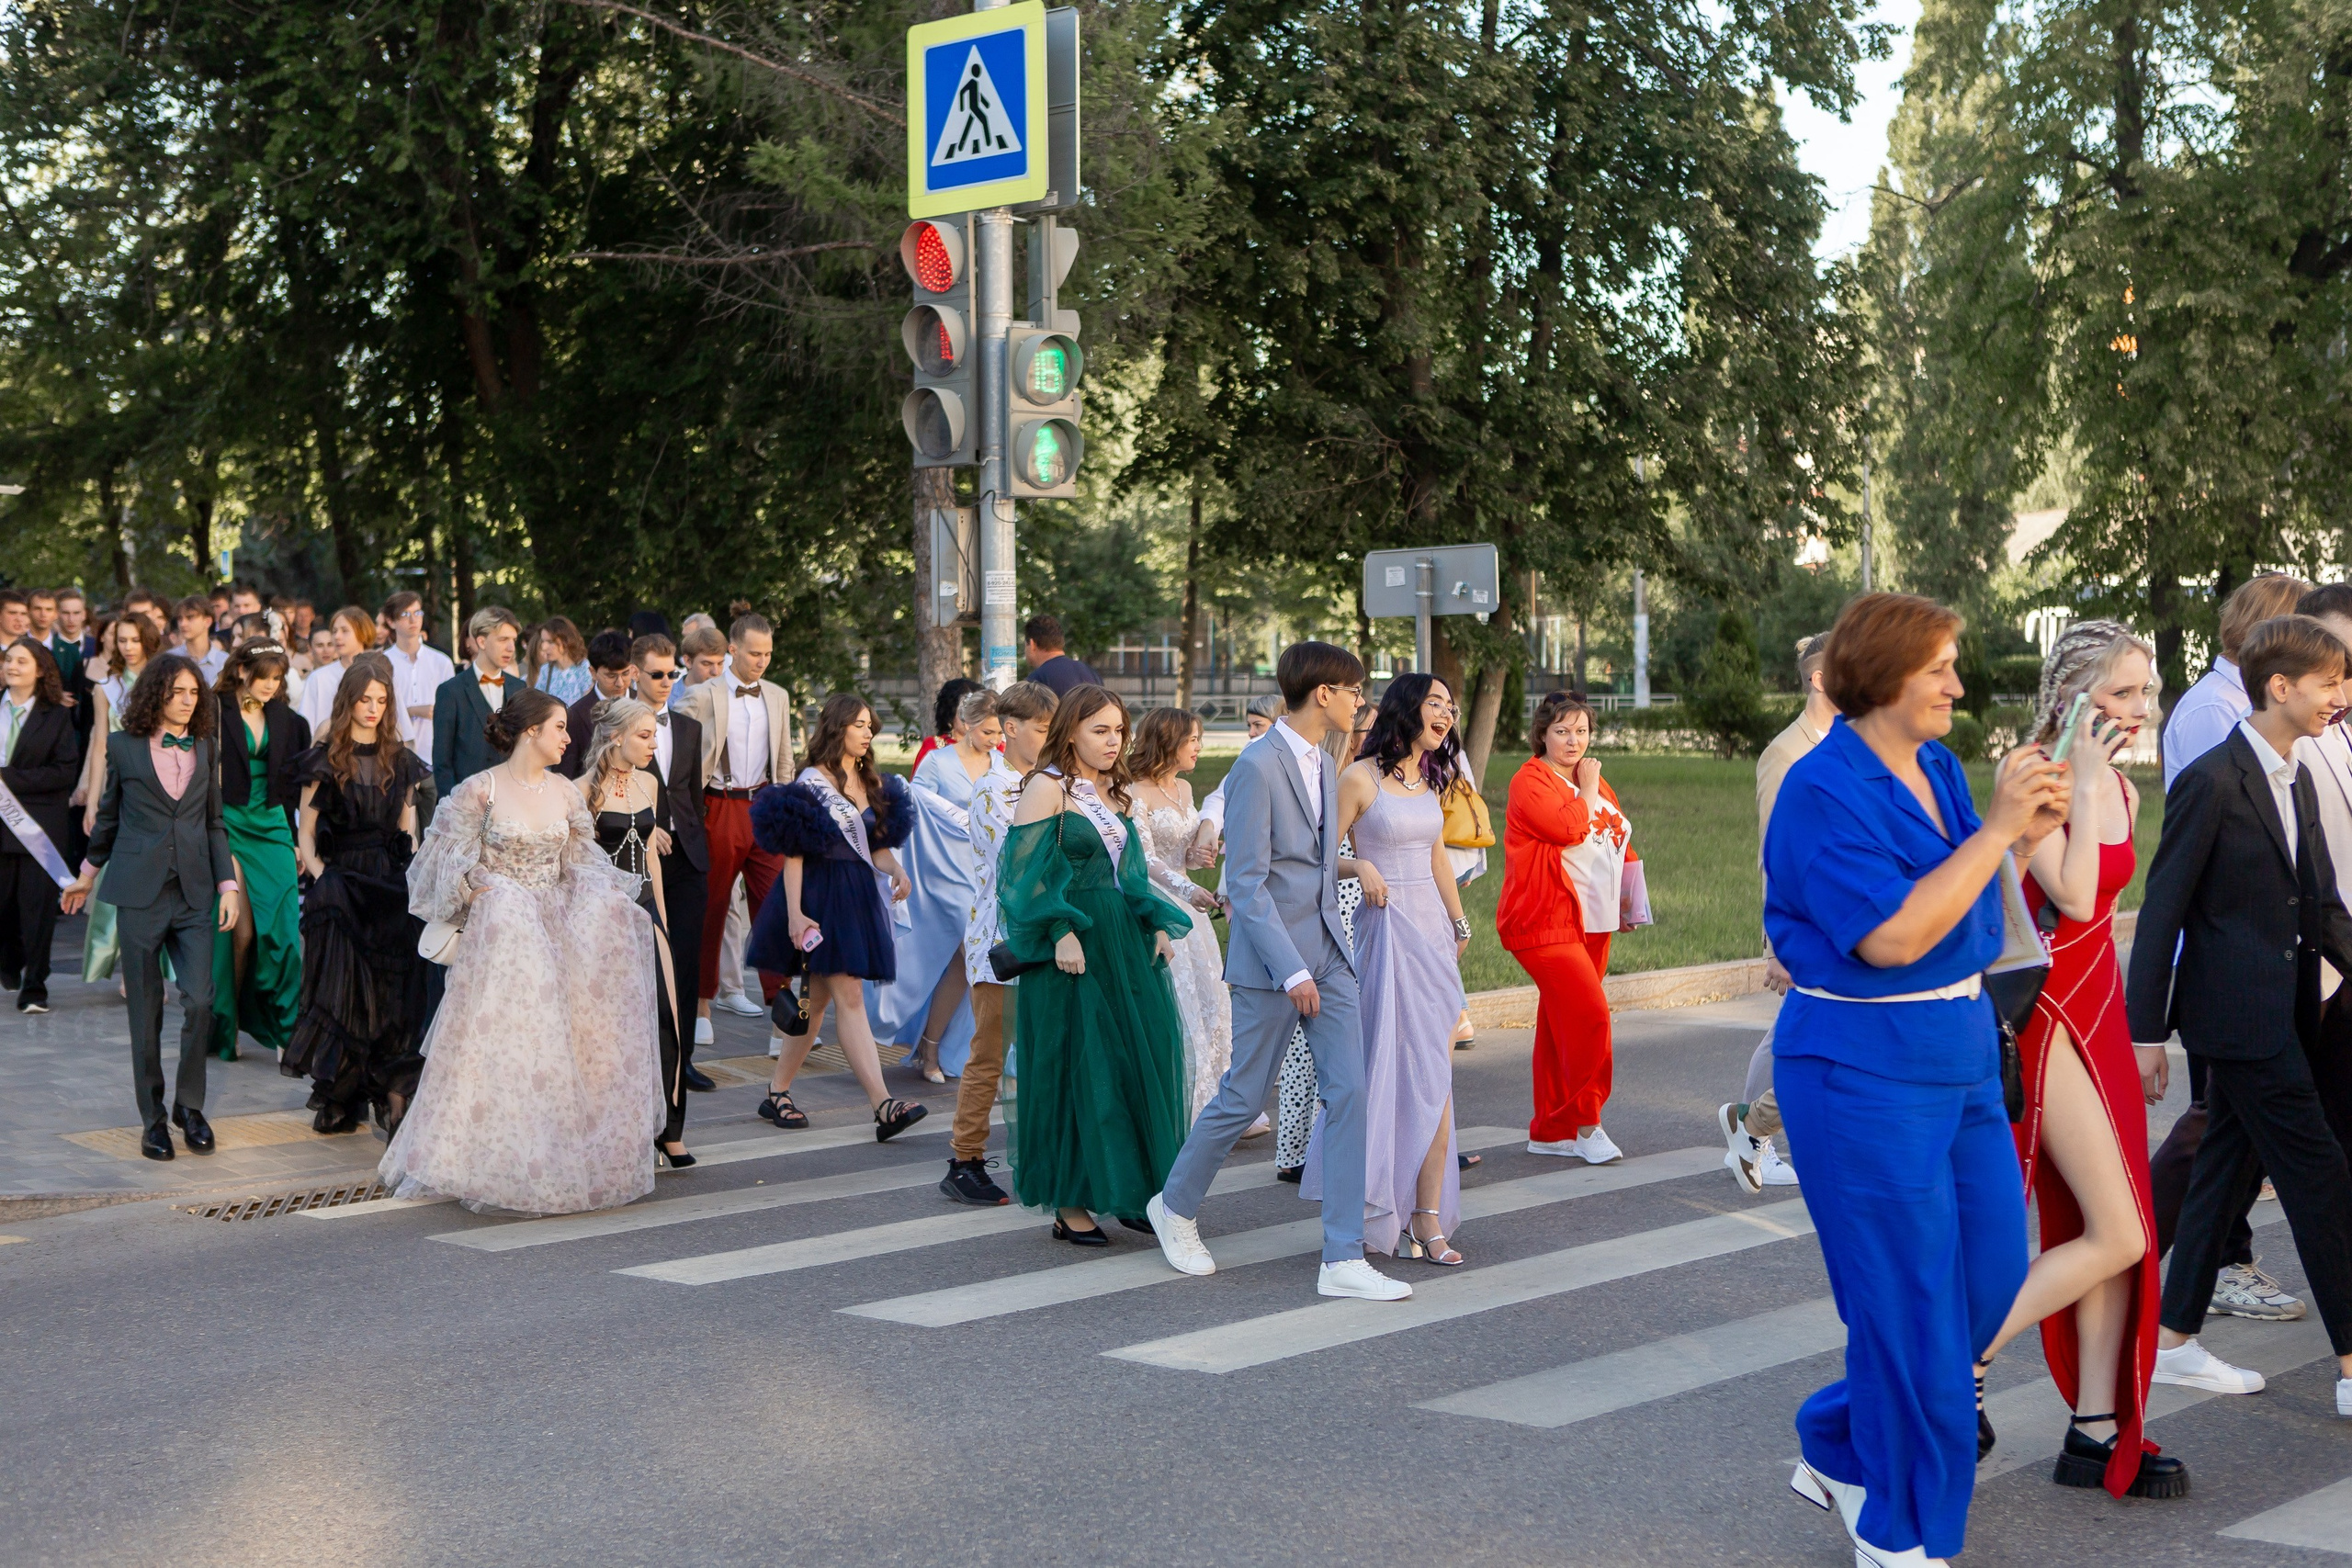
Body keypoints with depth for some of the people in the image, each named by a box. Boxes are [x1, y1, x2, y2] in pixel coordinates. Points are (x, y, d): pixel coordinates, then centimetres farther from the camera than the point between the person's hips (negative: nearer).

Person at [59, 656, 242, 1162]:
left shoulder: (204, 749, 9)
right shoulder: (124, 746, 2)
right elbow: (108, 816, 13)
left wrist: (227, 884, 4)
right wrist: (87, 875, 20)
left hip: (194, 893, 2)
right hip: (140, 892, -2)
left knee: (200, 1001, -8)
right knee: (146, 1009, 3)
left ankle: (189, 1105, 10)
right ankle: (153, 1117, 13)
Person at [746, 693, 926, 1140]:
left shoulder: (871, 783, 14)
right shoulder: (813, 781, -8)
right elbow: (792, 853, -11)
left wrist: (896, 872, -4)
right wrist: (795, 914, -18)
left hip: (859, 896, 8)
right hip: (822, 895, -8)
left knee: (819, 999, 10)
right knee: (849, 996, -12)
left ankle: (778, 1091, 20)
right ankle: (884, 1106, -19)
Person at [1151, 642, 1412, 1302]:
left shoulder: (1323, 765, 13)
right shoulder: (1257, 766, -14)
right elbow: (1246, 883, -18)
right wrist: (1291, 972, -20)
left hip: (1327, 951, 8)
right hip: (1270, 958, -7)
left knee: (1348, 1092, -1)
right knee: (1245, 1097, 3)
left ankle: (1344, 1259, 0)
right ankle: (1175, 1206, 29)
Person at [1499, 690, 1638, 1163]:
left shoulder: (1594, 782, 17)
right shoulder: (1530, 781, -9)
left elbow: (1617, 840, 26)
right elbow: (1568, 828, -24)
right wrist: (1588, 791, -8)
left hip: (1591, 920, 8)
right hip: (1545, 920, -8)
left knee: (1560, 1022, 11)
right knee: (1589, 1012, -17)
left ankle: (1550, 1131, 16)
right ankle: (1585, 1123, -7)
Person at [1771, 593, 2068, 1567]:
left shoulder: (1938, 767, 8)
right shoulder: (1824, 791, -17)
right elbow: (1893, 936, -25)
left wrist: (2022, 837, -1)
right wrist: (1995, 832, -22)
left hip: (1959, 1051, 9)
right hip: (1865, 1070, -9)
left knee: (1992, 1267, 13)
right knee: (1910, 1302, 0)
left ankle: (1839, 1454, 29)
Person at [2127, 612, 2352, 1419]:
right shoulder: (2212, 782, -15)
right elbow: (2162, 911, -13)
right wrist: (2146, 1031, -12)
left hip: (2281, 1013, 9)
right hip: (2238, 1012, -9)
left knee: (2229, 1170, 13)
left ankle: (2173, 1339, 23)